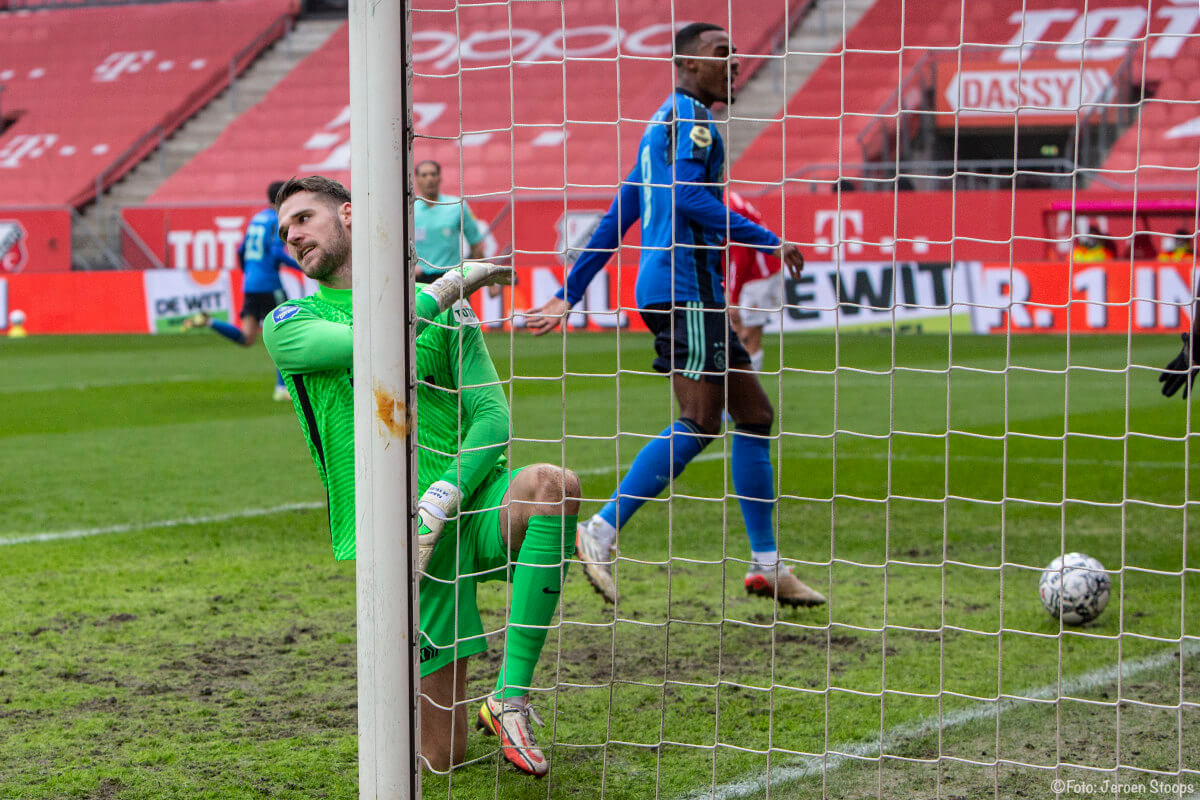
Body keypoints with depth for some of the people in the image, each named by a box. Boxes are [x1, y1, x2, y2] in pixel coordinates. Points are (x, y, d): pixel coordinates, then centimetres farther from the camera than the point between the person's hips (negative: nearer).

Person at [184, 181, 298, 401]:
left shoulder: (256, 218, 17)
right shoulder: (278, 220, -8)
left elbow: (241, 250, 21)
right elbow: (277, 252, -20)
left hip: (249, 284, 7)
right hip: (269, 285, -7)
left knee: (246, 339, 3)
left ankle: (207, 321, -14)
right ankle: (281, 387, 2)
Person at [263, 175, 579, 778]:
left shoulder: (440, 306, 10)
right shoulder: (288, 325, 6)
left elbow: (491, 419, 1)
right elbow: (364, 345, -17)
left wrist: (443, 498, -16)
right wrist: (447, 288, -9)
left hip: (467, 505, 2)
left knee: (554, 484, -34)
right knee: (444, 756, -6)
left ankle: (510, 698, -25)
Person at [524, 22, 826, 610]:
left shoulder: (662, 125, 24)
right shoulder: (689, 115, -5)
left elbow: (615, 222, 23)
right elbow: (689, 195, -21)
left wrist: (568, 296, 22)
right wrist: (766, 241, -18)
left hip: (697, 295, 10)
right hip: (684, 287, -10)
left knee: (755, 415, 9)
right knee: (700, 422, -16)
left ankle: (766, 564, 10)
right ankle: (602, 531, -15)